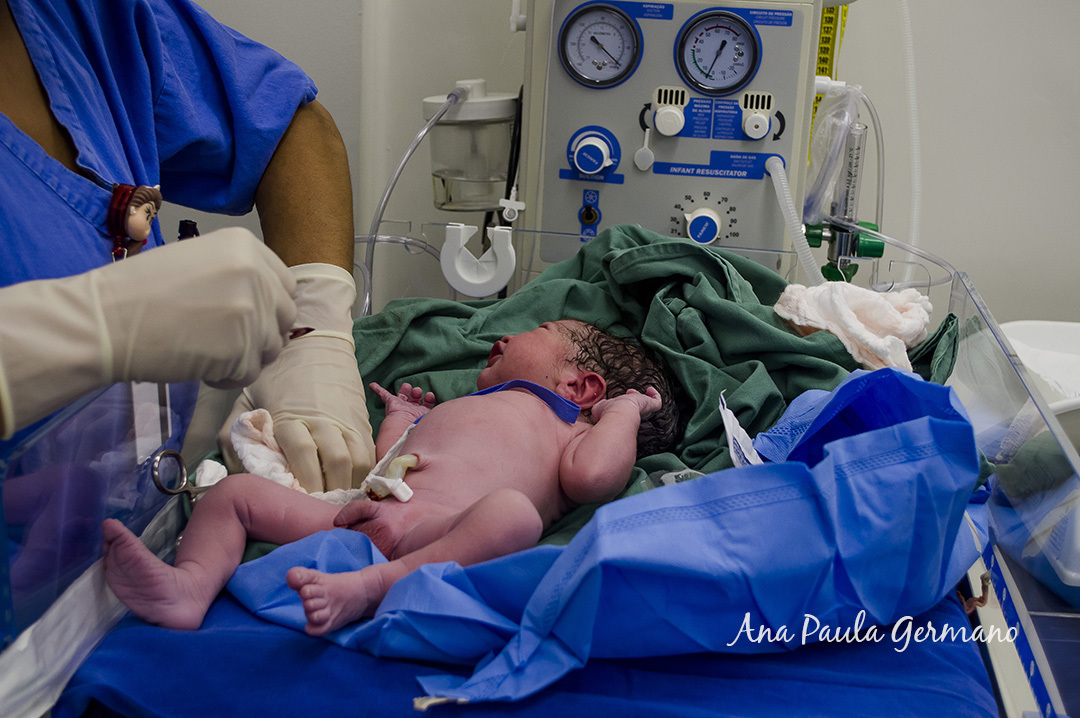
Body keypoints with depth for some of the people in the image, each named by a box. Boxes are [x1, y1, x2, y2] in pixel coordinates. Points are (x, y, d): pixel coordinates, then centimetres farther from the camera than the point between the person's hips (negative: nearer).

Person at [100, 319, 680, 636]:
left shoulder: (568, 429, 24)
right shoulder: (458, 408, 44)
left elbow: (592, 478, 0)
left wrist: (625, 409, 16)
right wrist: (403, 418, 55)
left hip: (446, 528, -7)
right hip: (359, 513, 7)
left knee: (513, 511, -38)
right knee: (234, 490, 3)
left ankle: (369, 588, -50)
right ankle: (191, 584, -22)